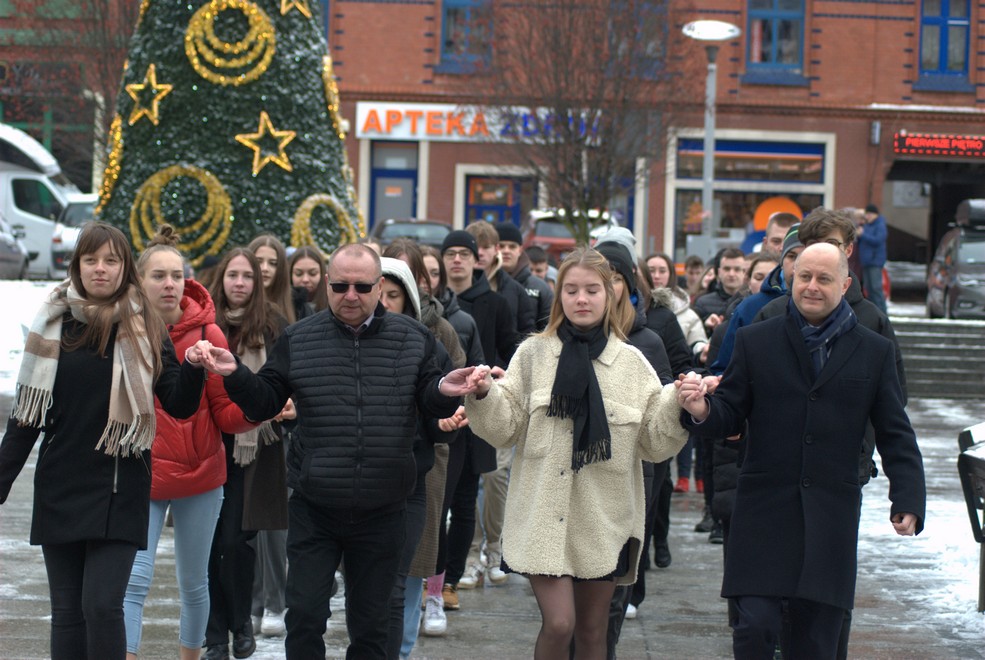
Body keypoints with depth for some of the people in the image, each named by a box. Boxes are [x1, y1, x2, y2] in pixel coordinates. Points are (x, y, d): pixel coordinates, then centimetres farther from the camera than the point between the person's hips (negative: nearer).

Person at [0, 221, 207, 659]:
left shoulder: (143, 329, 1)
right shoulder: (53, 323, 5)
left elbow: (179, 406, -1)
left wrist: (192, 369, -21)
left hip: (119, 488, -2)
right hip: (59, 487, 2)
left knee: (102, 604, -13)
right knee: (66, 611, 5)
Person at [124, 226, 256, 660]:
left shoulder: (206, 333, -4)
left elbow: (228, 414, -5)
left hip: (199, 477, 1)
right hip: (139, 475, -1)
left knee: (193, 583, 13)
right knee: (134, 580, -12)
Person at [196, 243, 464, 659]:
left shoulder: (412, 339, 1)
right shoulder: (298, 340, 1)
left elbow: (433, 404, 5)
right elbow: (264, 403, 5)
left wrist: (447, 391, -18)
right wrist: (235, 376, -13)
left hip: (381, 514, 0)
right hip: (314, 511, 0)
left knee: (370, 623, 12)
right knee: (304, 616, -1)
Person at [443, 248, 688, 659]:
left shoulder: (631, 362, 5)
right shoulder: (533, 354, 1)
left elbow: (655, 443, 3)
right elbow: (506, 428, -3)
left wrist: (678, 405, -14)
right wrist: (485, 395, -21)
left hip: (605, 517, 2)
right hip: (546, 513, -2)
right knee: (558, 624, -13)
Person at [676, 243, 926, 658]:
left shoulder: (875, 352, 9)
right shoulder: (755, 342, 7)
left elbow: (896, 435, 9)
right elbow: (730, 417, 5)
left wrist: (908, 499, -3)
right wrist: (701, 410, -17)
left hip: (831, 515, 1)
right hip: (764, 510, -1)